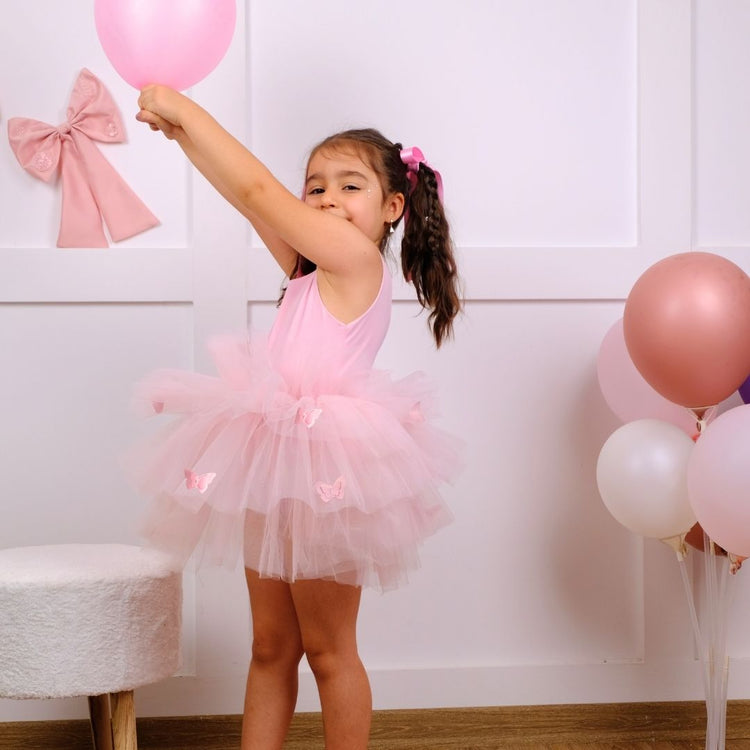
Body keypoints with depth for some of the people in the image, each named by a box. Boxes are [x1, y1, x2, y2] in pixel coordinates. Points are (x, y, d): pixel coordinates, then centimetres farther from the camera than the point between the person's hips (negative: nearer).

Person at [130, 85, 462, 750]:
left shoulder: (357, 257, -10)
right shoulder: (311, 268, 13)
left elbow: (257, 190, -11)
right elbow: (252, 199, 12)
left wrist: (186, 108, -5)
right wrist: (181, 129, 3)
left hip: (323, 470, -8)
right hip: (280, 466, 8)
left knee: (328, 648, 4)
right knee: (270, 646, 12)